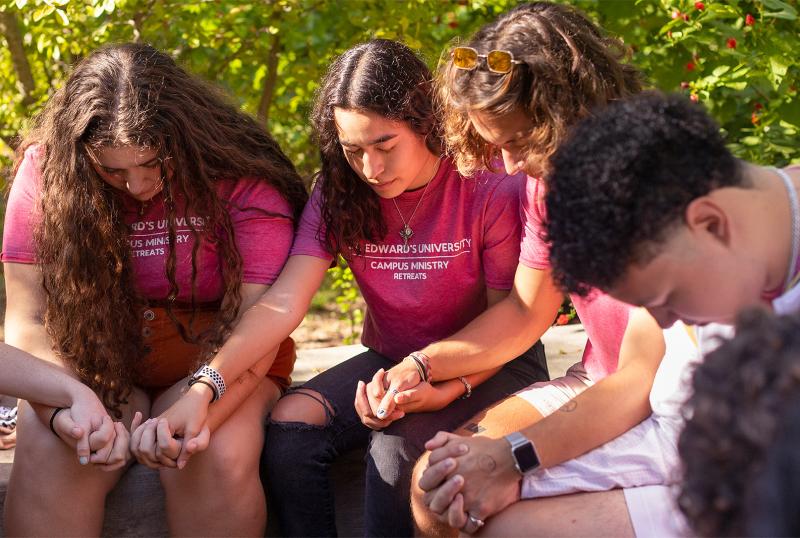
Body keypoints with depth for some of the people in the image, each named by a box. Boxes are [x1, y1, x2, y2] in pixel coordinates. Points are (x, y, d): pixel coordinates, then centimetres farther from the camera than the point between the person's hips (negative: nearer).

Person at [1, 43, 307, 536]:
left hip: (216, 360, -1)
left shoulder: (243, 179, -16)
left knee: (219, 458, -32)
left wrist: (198, 401, -41)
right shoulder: (46, 169, -11)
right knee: (49, 459, -30)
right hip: (95, 362, 1)